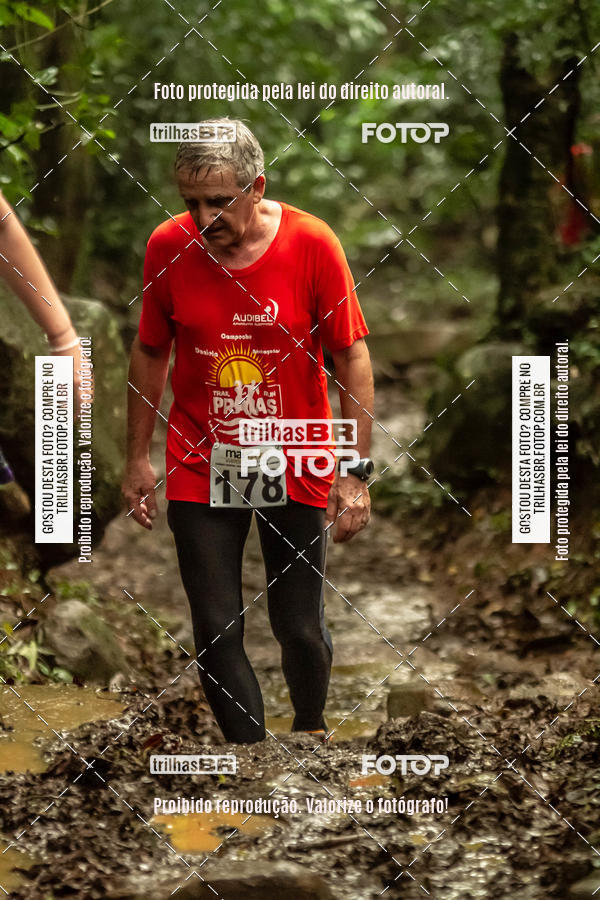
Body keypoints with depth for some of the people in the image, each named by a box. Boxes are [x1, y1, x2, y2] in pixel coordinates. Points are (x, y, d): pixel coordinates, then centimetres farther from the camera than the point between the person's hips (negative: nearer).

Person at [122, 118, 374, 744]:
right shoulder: (168, 246, -8)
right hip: (201, 469, 1)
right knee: (216, 633, 1)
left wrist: (357, 471, -10)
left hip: (297, 472, -1)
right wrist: (136, 457, 7)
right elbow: (150, 352, 6)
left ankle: (311, 728, 38)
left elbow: (352, 357, -7)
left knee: (300, 627, 7)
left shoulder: (312, 244, -13)